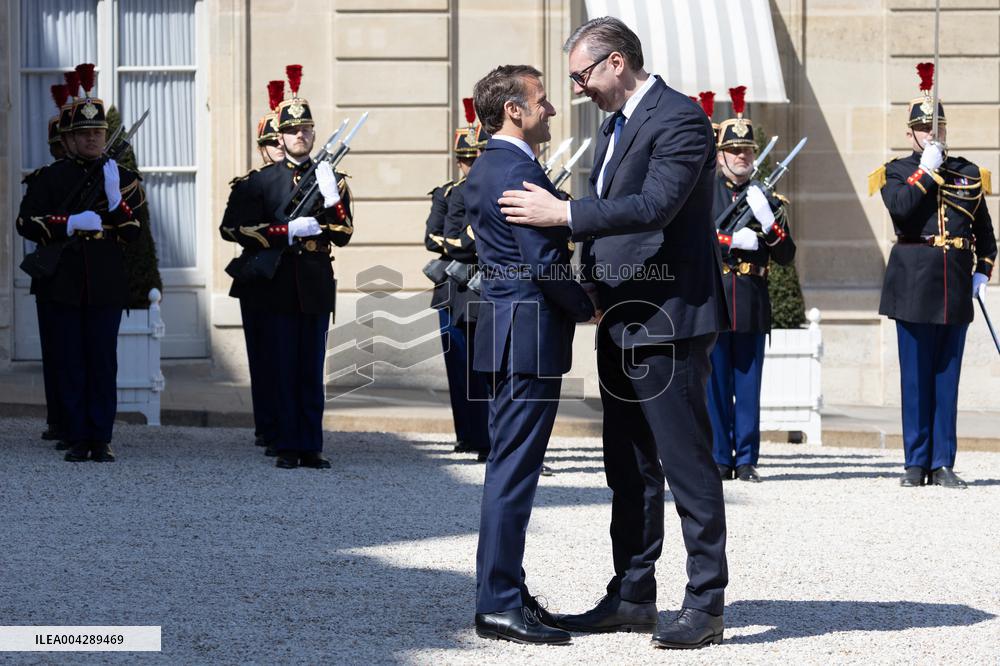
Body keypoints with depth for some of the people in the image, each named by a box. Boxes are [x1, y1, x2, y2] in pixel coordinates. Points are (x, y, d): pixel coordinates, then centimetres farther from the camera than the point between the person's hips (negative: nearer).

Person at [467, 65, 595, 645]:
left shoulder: (487, 169, 16)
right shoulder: (519, 172, -17)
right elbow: (545, 262, -21)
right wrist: (590, 308, -8)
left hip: (505, 330, 11)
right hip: (530, 335, -11)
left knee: (511, 466, 15)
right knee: (514, 469, -8)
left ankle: (505, 591, 21)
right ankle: (500, 604, -6)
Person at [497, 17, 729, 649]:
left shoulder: (680, 118, -13)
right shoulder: (616, 123, 17)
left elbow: (655, 205, -25)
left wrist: (563, 213, -24)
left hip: (669, 317, -10)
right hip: (622, 322, 10)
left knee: (688, 463, -6)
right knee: (629, 468, 13)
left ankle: (706, 604, -3)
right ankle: (633, 597, 20)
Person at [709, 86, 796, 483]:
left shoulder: (768, 200, 12)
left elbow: (786, 257, 6)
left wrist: (769, 222, -10)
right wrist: (732, 241, -16)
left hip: (753, 304, 2)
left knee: (748, 387, 3)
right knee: (716, 386, 1)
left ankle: (746, 461, 7)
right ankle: (720, 460, 6)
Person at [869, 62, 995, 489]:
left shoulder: (968, 173, 12)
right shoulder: (896, 173, 3)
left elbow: (985, 230, 18)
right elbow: (899, 207, -18)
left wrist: (983, 271, 8)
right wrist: (927, 170, -13)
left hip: (957, 286, 3)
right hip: (915, 283, -3)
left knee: (948, 376, 4)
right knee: (916, 377, 0)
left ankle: (943, 464, 7)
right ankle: (916, 463, 5)